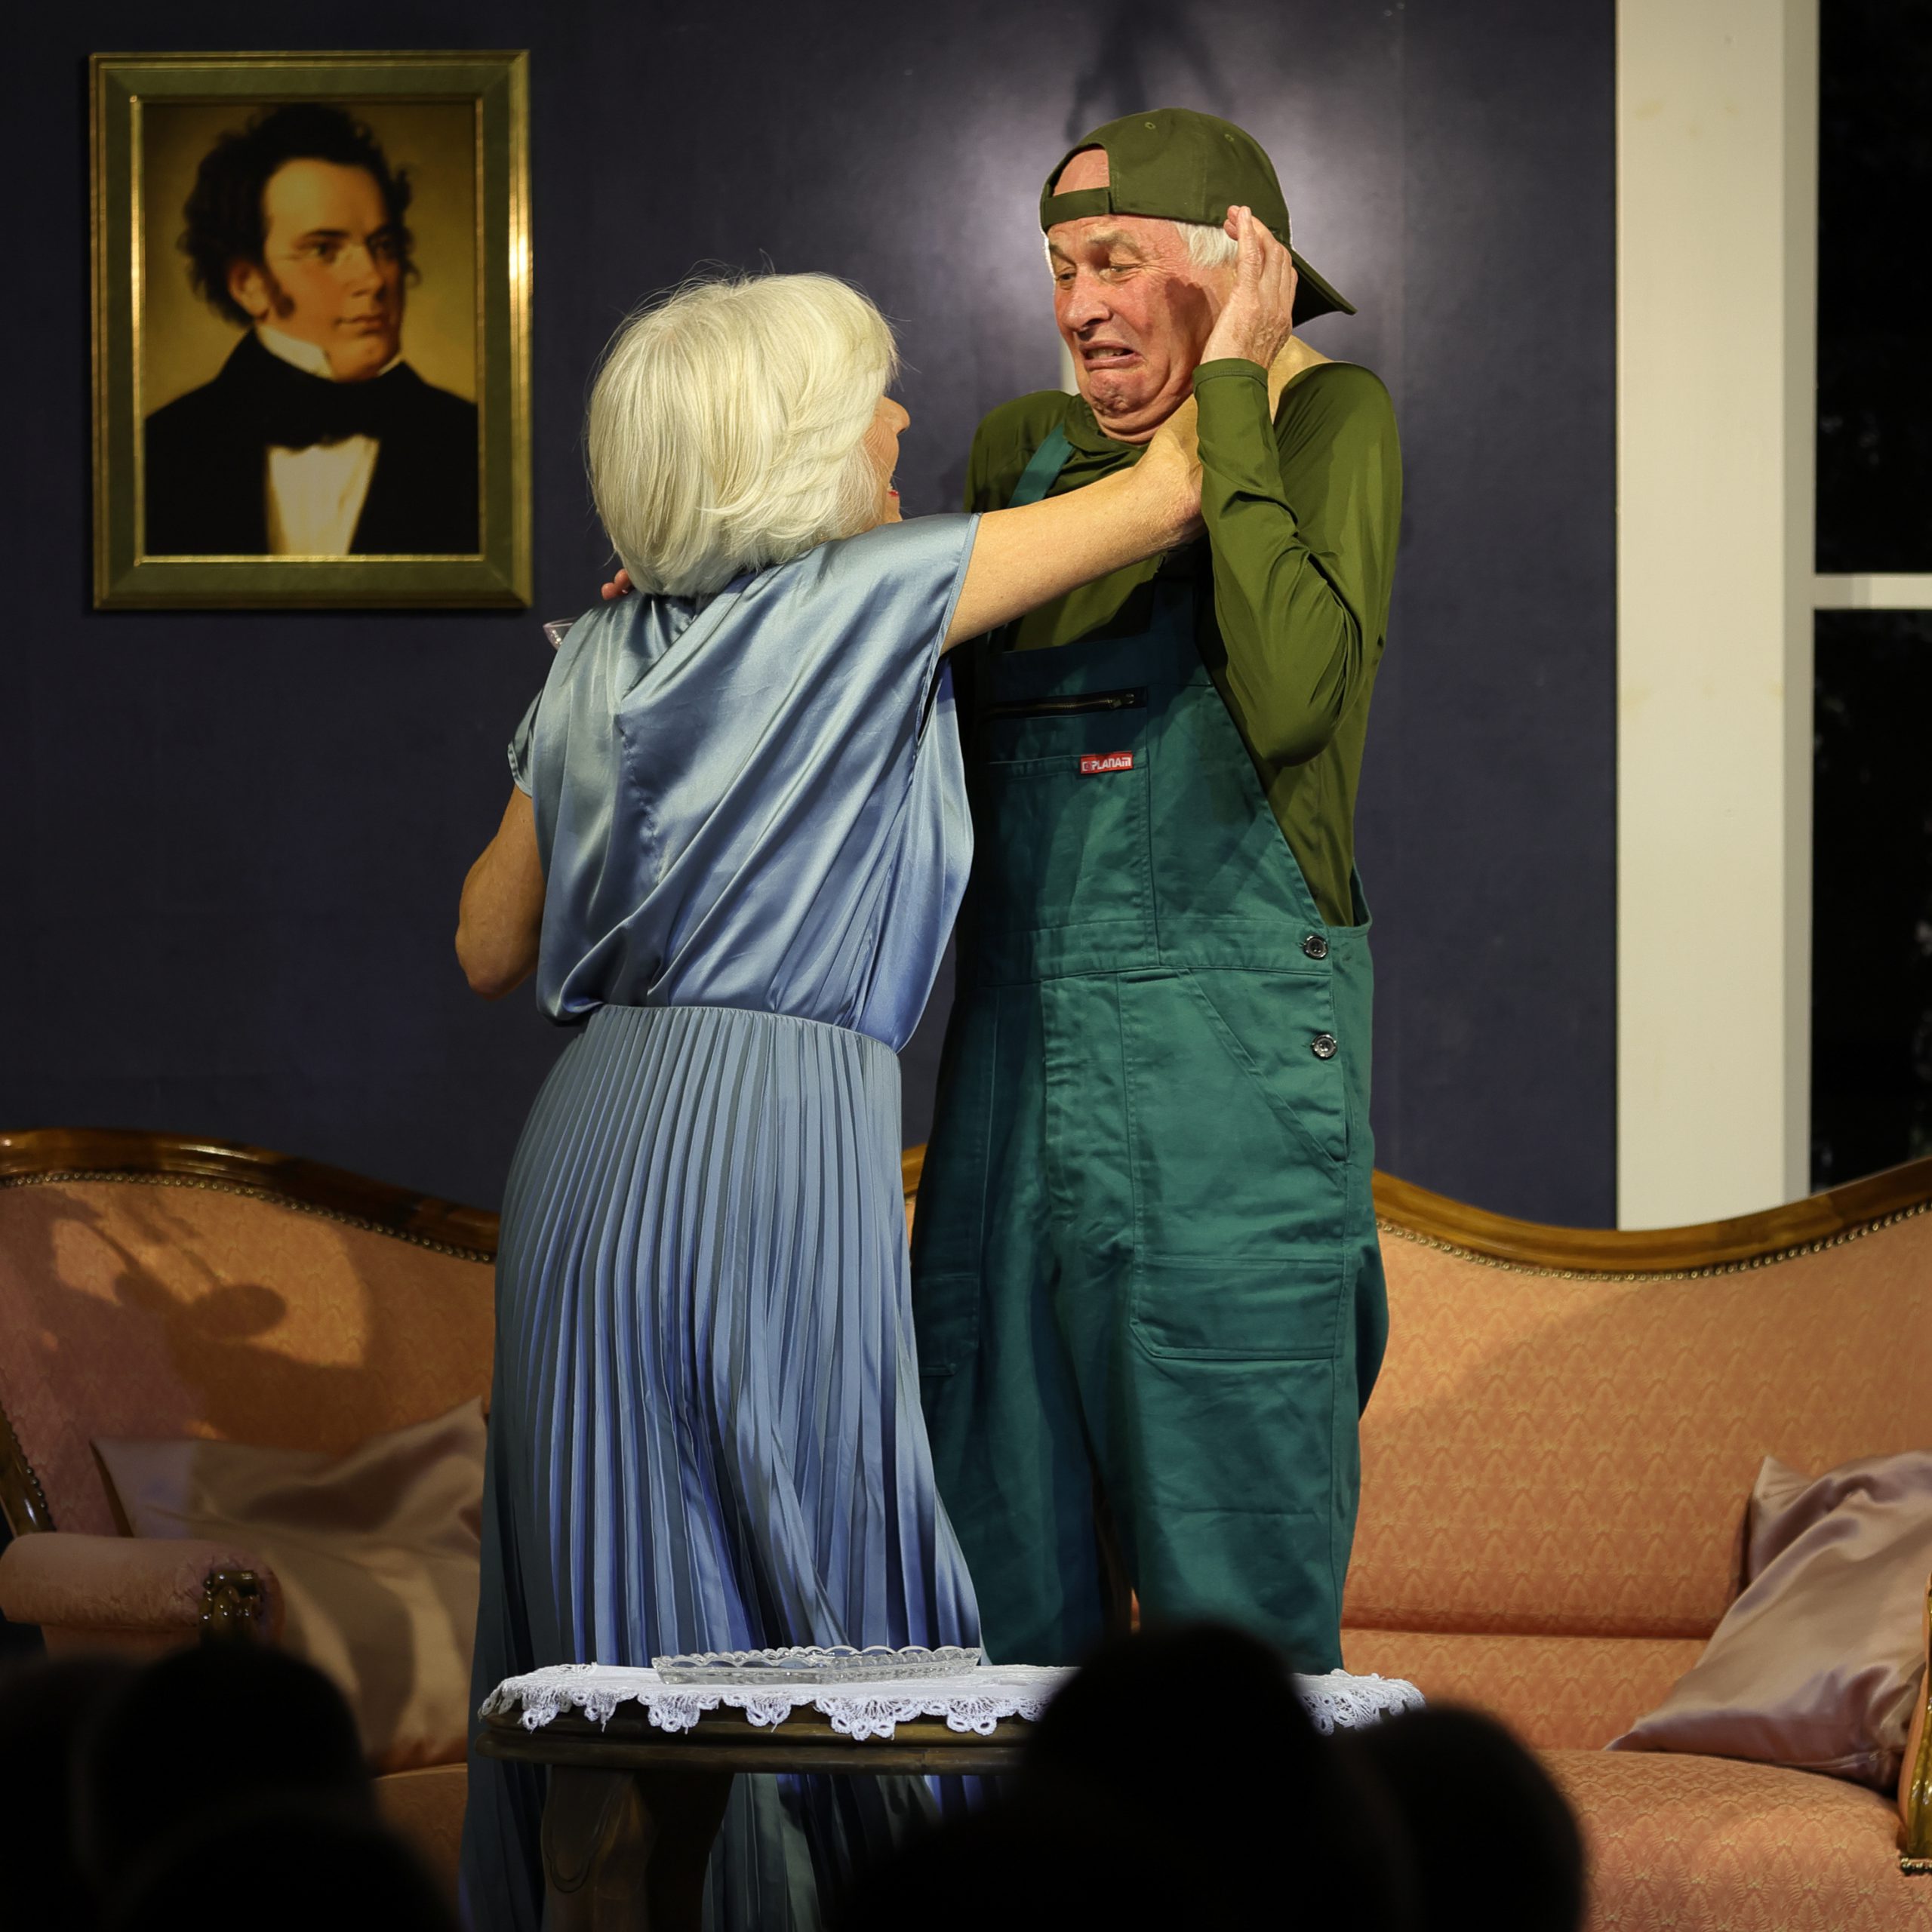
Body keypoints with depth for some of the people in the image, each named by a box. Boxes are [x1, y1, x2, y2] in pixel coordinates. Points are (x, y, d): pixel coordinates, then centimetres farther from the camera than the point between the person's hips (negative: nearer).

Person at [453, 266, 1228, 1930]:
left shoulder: (608, 655, 12)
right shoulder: (875, 596, -3)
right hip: (776, 1135, -6)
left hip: (594, 1159, 6)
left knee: (615, 1615, 9)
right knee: (801, 1604, 2)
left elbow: (490, 947, 20)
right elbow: (1163, 499, 5)